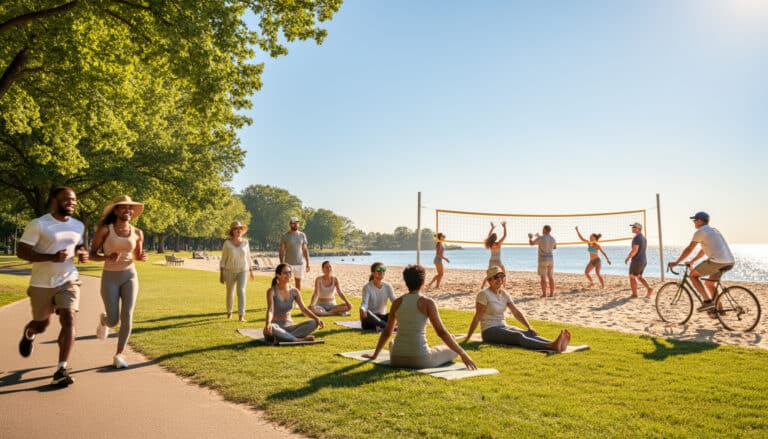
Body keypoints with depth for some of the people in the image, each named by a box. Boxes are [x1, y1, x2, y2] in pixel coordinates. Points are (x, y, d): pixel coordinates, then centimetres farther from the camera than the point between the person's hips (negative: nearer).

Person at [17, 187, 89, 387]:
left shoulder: (78, 226, 5)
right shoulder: (38, 224, -12)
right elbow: (21, 251, -14)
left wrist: (83, 254, -1)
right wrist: (52, 257, -27)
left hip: (68, 280, 3)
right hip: (42, 284, -2)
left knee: (68, 319, -15)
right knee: (42, 325, 14)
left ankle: (61, 370, -12)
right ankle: (28, 333, 54)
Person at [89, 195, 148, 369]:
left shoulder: (137, 233, 1)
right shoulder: (104, 230, -9)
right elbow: (91, 255, -2)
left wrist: (142, 257, -9)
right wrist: (107, 258, -23)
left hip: (130, 277, 2)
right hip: (109, 278, -2)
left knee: (127, 317, -13)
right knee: (113, 321, -3)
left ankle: (118, 355, 2)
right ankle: (104, 320, 35)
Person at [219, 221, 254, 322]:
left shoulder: (245, 242, -1)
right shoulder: (227, 243, -8)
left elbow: (248, 257, 8)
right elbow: (223, 259, -5)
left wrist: (251, 271, 11)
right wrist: (221, 274, -8)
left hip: (242, 271, 0)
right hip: (230, 271, 0)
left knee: (241, 292, -16)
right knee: (230, 293, 13)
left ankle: (241, 316, -16)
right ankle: (229, 312, 39)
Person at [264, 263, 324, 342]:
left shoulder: (294, 291, 3)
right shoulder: (272, 291, -9)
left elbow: (303, 309, -4)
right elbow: (270, 310, -22)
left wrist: (317, 318, -22)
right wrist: (268, 323, -44)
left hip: (288, 326, 4)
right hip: (276, 327, -4)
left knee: (313, 323, -20)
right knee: (271, 328, -41)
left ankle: (285, 338, -30)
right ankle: (298, 340, -27)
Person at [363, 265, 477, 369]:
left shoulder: (397, 302, 4)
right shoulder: (427, 302, -9)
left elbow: (387, 332, 14)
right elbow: (441, 332, -11)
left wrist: (375, 354, 28)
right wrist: (463, 354, -4)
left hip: (397, 359, 5)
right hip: (420, 359, -5)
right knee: (453, 350, 18)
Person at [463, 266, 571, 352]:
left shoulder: (504, 294, 10)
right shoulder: (484, 294, -12)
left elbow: (517, 313, 8)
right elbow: (477, 317, -12)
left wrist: (529, 327, -6)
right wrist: (468, 338, -11)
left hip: (503, 327, 7)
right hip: (490, 331, -7)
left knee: (529, 334, -22)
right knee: (519, 336, -32)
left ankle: (556, 344, -48)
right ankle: (552, 346, -55)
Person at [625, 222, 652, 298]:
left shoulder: (636, 238, -17)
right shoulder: (644, 238, 14)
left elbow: (634, 250, -24)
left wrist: (627, 258, -12)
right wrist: (630, 256, 24)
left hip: (636, 261, -9)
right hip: (644, 261, 9)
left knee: (632, 277, 3)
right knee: (639, 277, 19)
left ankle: (634, 294, 6)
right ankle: (649, 289, 4)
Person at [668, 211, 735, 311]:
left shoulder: (700, 232, -2)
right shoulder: (714, 230, 26)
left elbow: (689, 249, -2)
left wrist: (676, 262, 6)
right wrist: (691, 261, 39)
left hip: (717, 261, -9)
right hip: (730, 262, 9)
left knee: (693, 275, 8)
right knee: (709, 283, 23)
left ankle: (708, 301, -1)